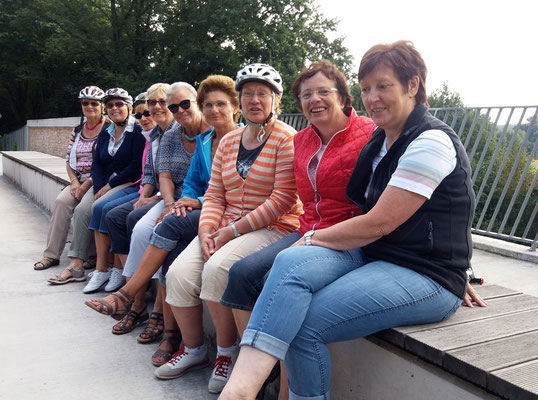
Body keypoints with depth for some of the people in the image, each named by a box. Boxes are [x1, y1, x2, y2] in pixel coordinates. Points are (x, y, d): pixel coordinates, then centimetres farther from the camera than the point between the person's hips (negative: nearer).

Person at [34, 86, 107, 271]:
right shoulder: (77, 131, 16)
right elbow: (69, 161, 16)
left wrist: (88, 183, -16)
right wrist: (74, 182, -3)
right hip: (79, 181, 5)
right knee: (61, 201, -21)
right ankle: (52, 254, -16)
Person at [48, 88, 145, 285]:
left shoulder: (137, 131, -6)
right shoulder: (105, 133, 17)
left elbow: (137, 165, -14)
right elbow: (96, 164, 11)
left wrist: (109, 185, -13)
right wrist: (99, 188, -7)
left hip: (128, 183, -6)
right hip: (103, 184, 7)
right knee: (81, 209, -16)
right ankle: (76, 265, -16)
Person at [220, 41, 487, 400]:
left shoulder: (432, 142, -13)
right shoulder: (381, 140, 14)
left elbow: (378, 224, -17)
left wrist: (313, 238, -6)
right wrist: (311, 242, 2)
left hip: (425, 275, -7)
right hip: (371, 254, 7)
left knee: (305, 324, -24)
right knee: (291, 261, -22)